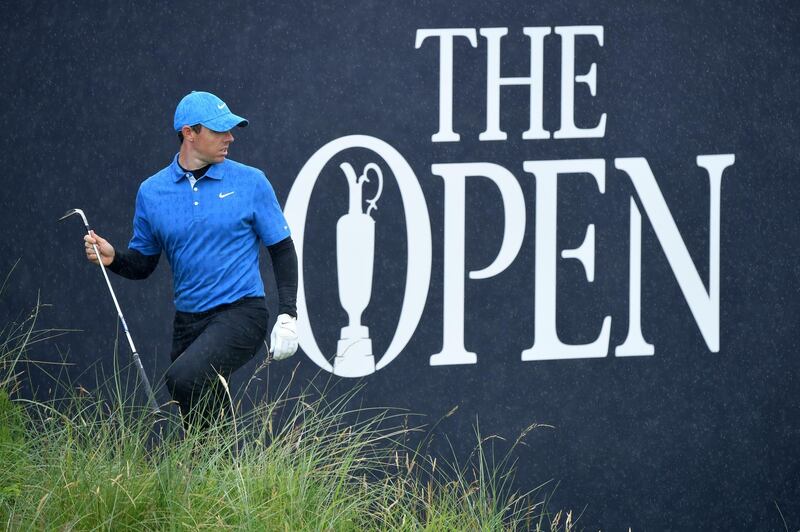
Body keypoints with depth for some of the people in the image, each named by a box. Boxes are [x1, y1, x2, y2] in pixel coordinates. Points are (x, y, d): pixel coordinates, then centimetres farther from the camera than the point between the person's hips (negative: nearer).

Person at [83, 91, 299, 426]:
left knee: (184, 379, -29)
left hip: (241, 313, -4)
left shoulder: (250, 182, 0)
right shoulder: (152, 192, 6)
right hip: (189, 320, 4)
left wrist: (287, 316, -5)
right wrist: (113, 258, -9)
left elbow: (282, 249, 4)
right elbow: (143, 264, 13)